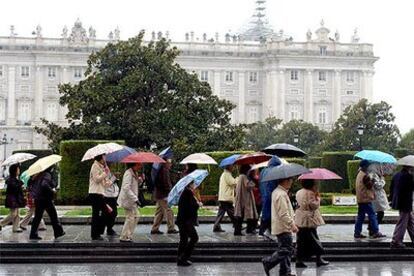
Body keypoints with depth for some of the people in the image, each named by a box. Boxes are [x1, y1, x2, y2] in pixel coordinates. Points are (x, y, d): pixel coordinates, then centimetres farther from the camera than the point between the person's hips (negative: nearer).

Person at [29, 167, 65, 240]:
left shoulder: (39, 175, 12)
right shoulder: (47, 175, -14)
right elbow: (44, 184, -29)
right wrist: (52, 190, -17)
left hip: (37, 199, 8)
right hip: (45, 198, -8)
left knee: (37, 216, 9)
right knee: (53, 215, 5)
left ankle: (33, 234, 5)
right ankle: (58, 232, 12)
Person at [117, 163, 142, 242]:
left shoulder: (134, 173, 12)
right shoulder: (128, 173, -19)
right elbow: (126, 188, -28)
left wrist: (140, 180, 0)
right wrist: (135, 199, -30)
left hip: (131, 199, 10)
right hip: (128, 199, -10)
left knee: (136, 216, 14)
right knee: (130, 218, -6)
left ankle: (128, 235, 20)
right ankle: (124, 237, 3)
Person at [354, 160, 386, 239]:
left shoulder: (359, 174, 15)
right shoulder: (364, 176, -16)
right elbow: (369, 186, -16)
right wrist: (372, 181, 1)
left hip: (360, 199, 10)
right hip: (366, 199, -10)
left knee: (360, 216, 11)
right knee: (372, 215, -5)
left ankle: (357, 233, 10)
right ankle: (376, 232, -4)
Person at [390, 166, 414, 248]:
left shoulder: (396, 175, 8)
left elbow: (392, 188, 13)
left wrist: (392, 200, 21)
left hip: (398, 201, 9)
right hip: (406, 204, -9)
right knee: (402, 223, -1)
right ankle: (395, 242, 1)